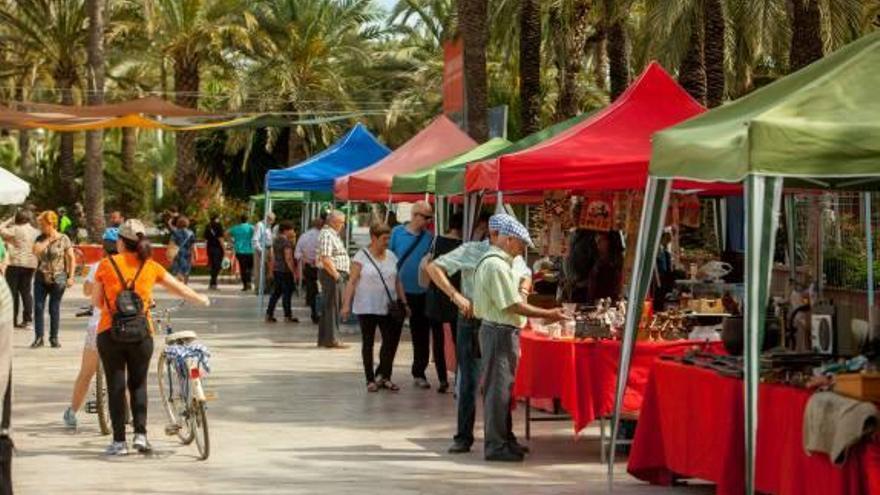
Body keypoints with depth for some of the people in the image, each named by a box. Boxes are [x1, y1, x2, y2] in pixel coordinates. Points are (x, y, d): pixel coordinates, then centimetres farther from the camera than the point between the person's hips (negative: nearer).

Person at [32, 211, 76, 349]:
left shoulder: (63, 239, -3)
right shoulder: (40, 238, 7)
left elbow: (72, 259, -2)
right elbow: (35, 251, -13)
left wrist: (70, 277, -9)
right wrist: (47, 240, -12)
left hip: (57, 279, -3)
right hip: (41, 278, 3)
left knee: (54, 309, 2)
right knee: (38, 307, -2)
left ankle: (54, 338, 11)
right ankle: (38, 337, 3)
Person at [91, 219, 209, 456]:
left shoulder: (107, 264, -3)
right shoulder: (150, 267, 3)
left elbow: (96, 301, 2)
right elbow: (179, 289, 14)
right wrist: (202, 299, 31)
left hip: (110, 332, -2)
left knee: (116, 385, 5)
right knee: (138, 384, 15)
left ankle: (119, 441, 5)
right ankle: (140, 434, 3)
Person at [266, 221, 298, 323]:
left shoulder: (275, 240, 11)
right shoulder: (287, 242, -15)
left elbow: (272, 256, 16)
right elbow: (288, 258, -20)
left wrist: (272, 269, 23)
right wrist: (294, 272, -16)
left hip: (276, 269, 8)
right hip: (285, 270, -8)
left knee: (276, 292, 14)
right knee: (287, 292, 0)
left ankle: (269, 315, 12)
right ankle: (288, 316, 5)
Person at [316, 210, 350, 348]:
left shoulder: (333, 234, 18)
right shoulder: (327, 235, -15)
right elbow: (325, 259, -23)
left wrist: (341, 275, 19)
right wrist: (336, 275, -22)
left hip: (337, 275, 11)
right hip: (331, 275, -11)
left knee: (328, 307, 14)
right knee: (332, 307, -7)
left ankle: (323, 339, 20)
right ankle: (331, 340, -5)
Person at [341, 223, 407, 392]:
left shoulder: (391, 256, 9)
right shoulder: (362, 256, -5)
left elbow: (397, 282, 14)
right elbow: (352, 281, -7)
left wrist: (403, 302, 11)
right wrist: (346, 303, -13)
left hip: (387, 307, 4)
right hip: (367, 307, -4)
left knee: (391, 341, -4)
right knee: (368, 343, 4)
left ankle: (383, 376, 7)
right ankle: (371, 380, 10)